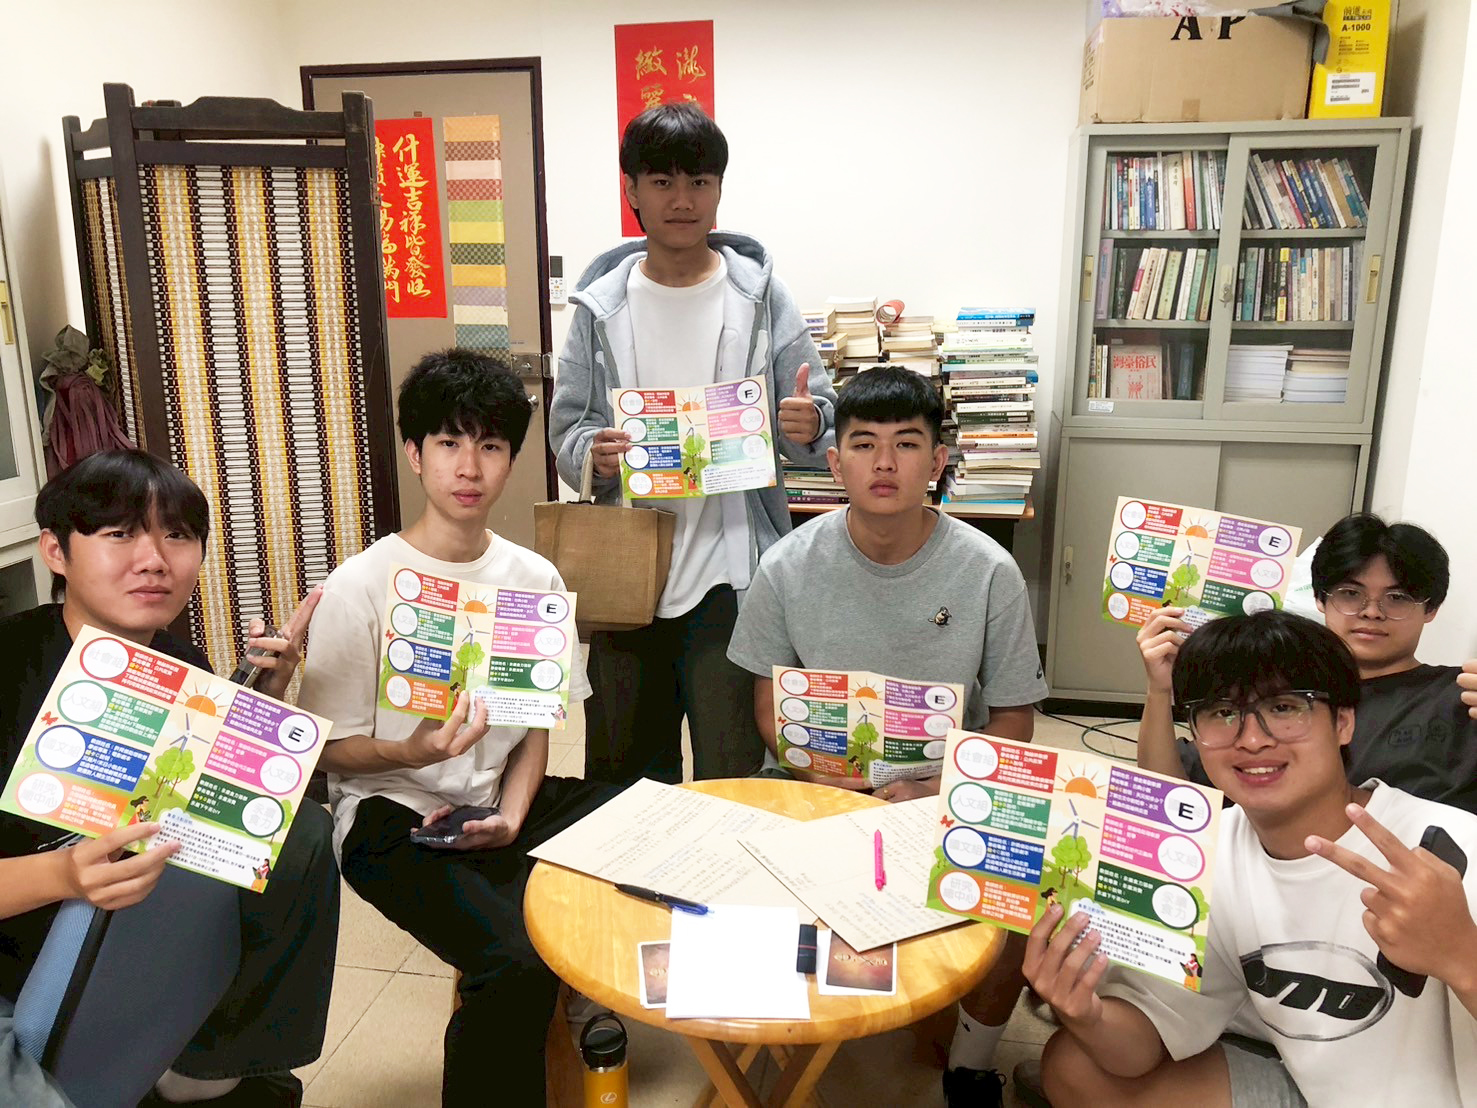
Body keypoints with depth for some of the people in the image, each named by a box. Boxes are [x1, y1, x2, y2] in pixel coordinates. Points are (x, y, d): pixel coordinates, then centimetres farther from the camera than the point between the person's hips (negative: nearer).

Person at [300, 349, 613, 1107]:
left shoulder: (535, 579, 3)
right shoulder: (360, 587, -10)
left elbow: (535, 725, 8)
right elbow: (332, 751, -5)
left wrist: (512, 816, -10)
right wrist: (411, 752, -27)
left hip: (499, 801, 5)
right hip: (394, 817, -4)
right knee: (516, 961, -29)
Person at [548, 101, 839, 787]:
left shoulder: (760, 295, 2)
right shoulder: (601, 305, 4)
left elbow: (817, 431, 4)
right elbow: (566, 427, 7)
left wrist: (807, 429, -19)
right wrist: (593, 454, -15)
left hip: (730, 573, -1)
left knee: (733, 773, 2)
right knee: (621, 773, 15)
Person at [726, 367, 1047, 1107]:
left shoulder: (989, 573, -9)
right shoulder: (788, 567, -7)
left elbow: (1012, 719, -3)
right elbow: (771, 702, 2)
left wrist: (935, 792, -19)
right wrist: (821, 778, -16)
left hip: (948, 790, 0)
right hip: (817, 785, 1)